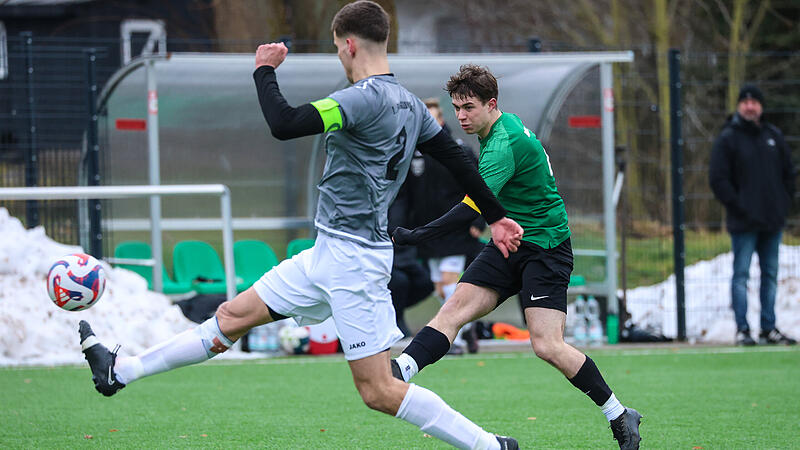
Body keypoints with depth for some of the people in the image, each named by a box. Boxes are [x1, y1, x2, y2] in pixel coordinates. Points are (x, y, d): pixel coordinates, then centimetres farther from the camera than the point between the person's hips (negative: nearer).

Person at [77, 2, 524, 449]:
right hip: (328, 255, 10)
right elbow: (458, 159, 15)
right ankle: (121, 371, 23)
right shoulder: (411, 104, 8)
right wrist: (496, 216, 26)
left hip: (352, 259, -10)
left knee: (379, 391, -8)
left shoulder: (365, 99, -21)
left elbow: (284, 124, -27)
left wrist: (265, 71, -10)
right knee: (234, 315, 15)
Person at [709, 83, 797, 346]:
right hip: (744, 223, -5)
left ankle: (769, 329, 14)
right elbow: (718, 179, -8)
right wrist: (738, 206, -13)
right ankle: (742, 329, -3)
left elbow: (788, 172, 18)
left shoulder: (773, 136, 11)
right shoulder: (727, 139, -4)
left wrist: (785, 203, 6)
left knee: (770, 274, 8)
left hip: (773, 221, 5)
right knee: (741, 274, -5)